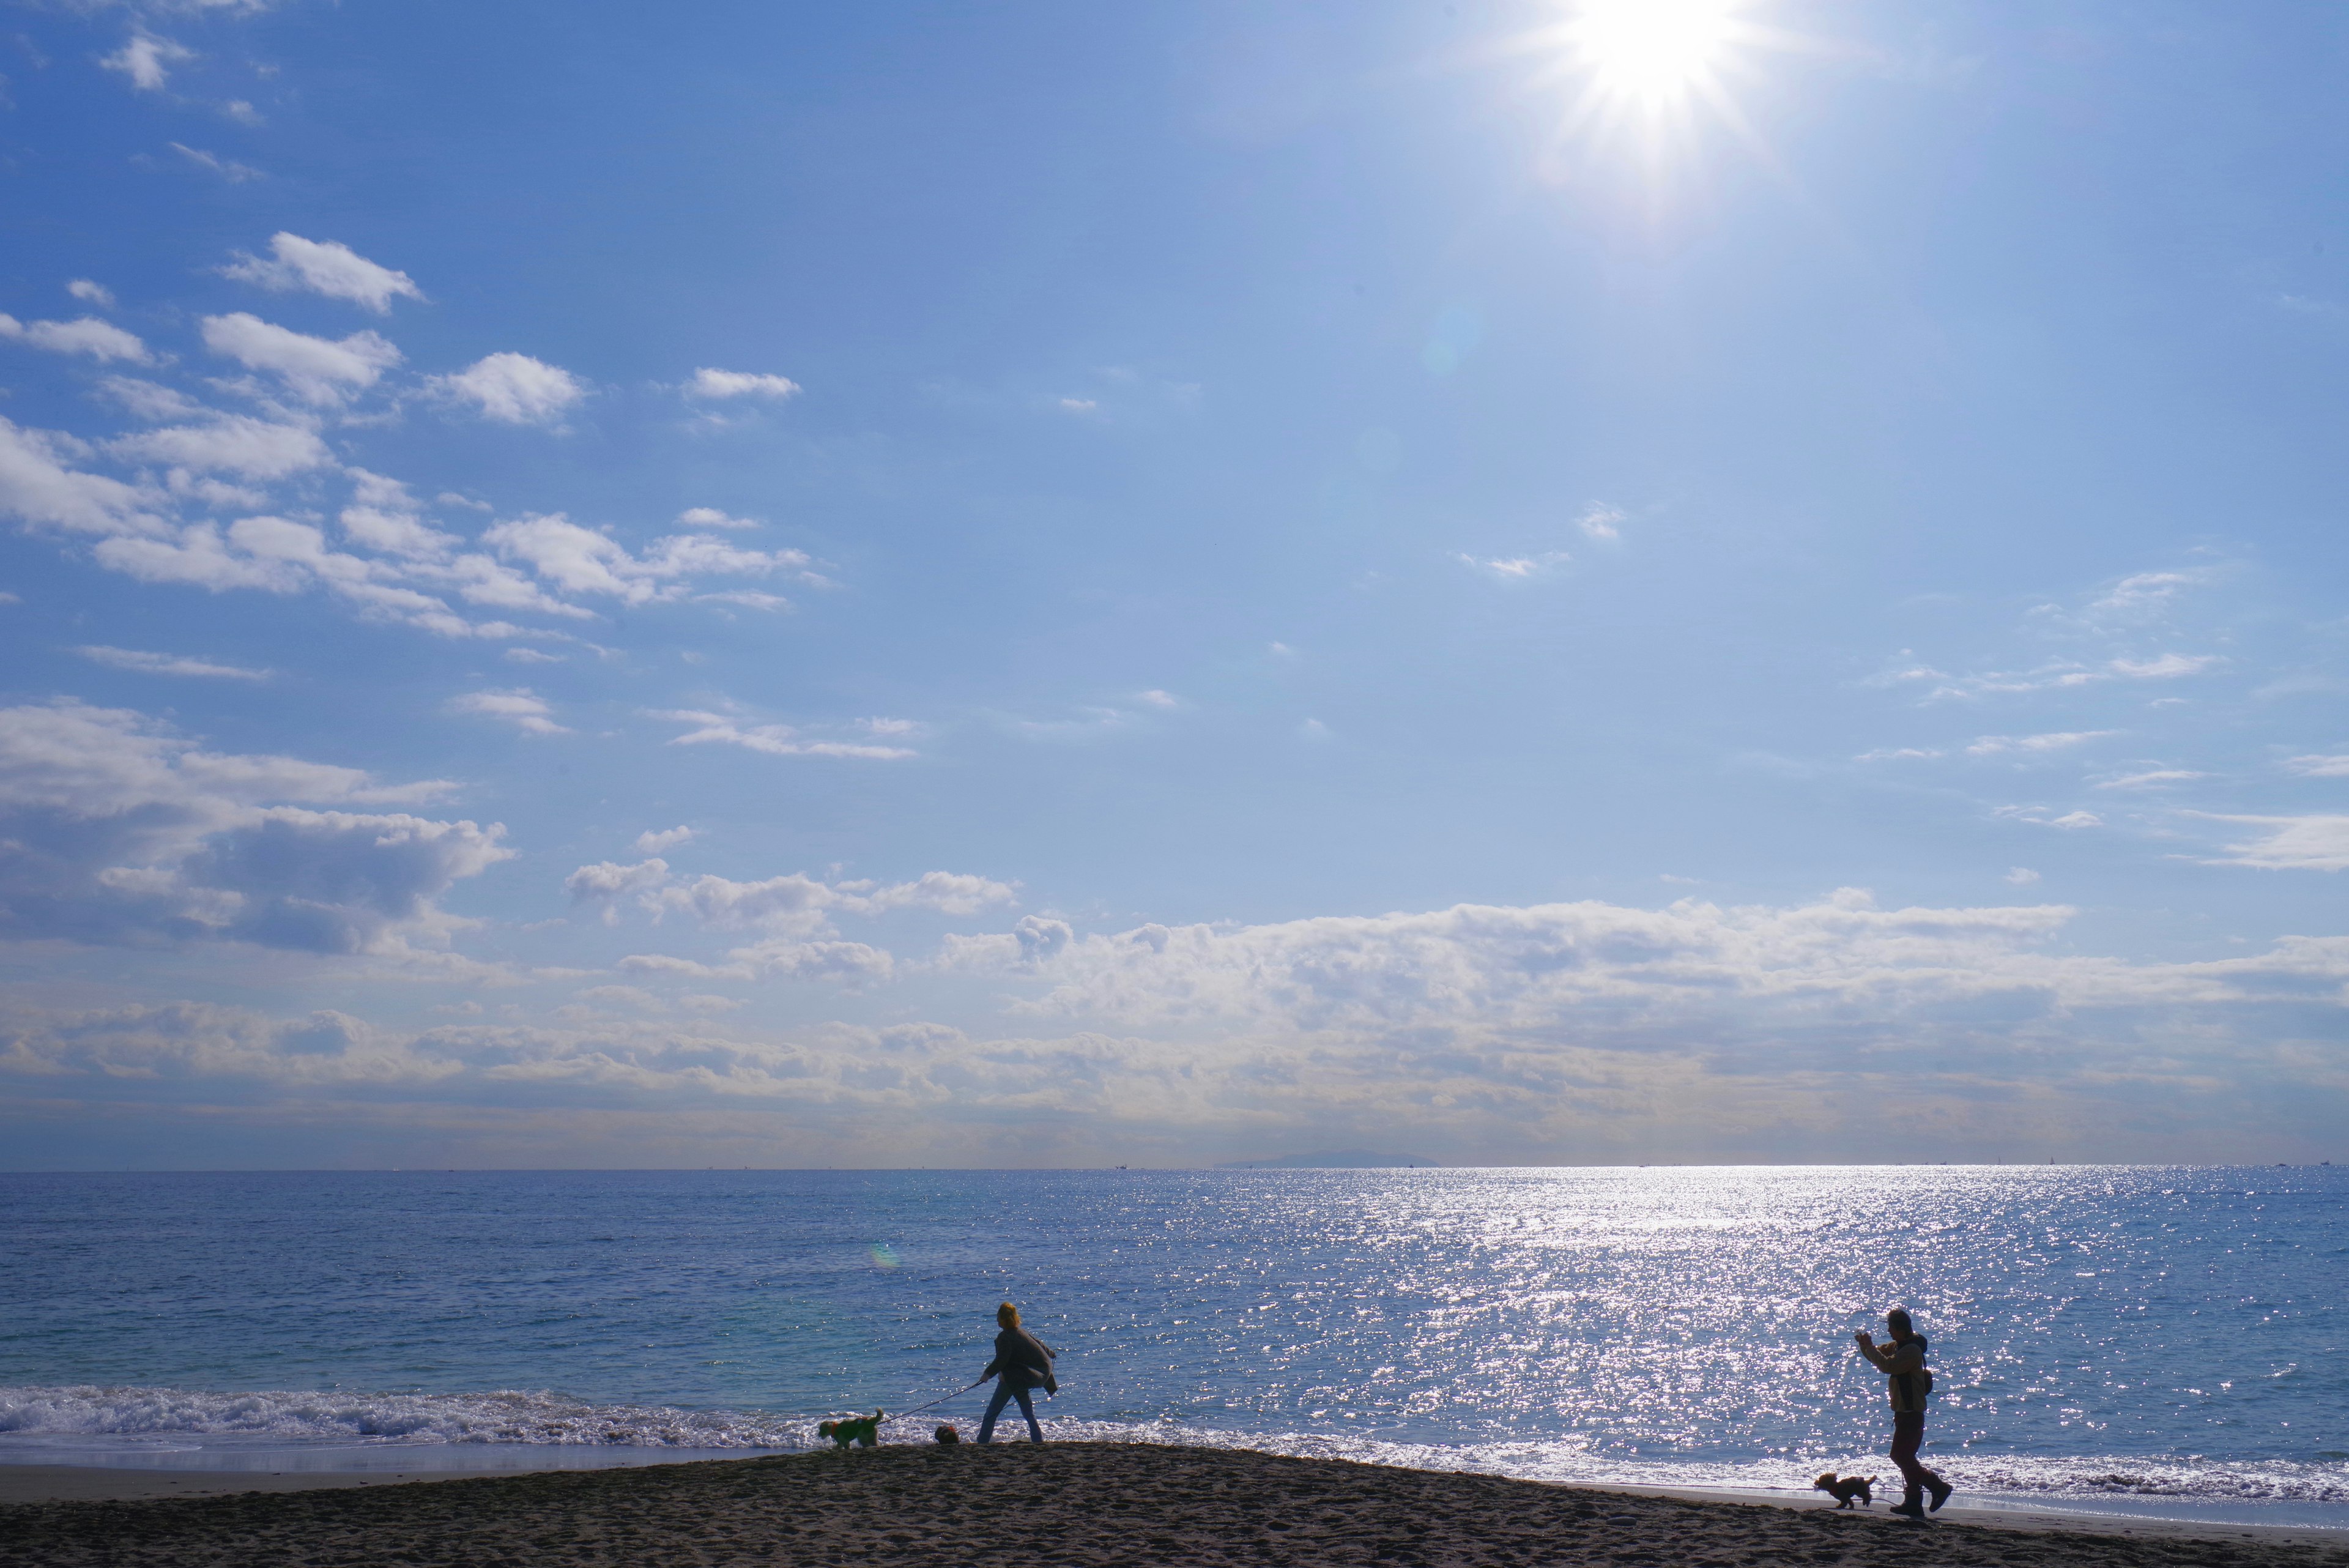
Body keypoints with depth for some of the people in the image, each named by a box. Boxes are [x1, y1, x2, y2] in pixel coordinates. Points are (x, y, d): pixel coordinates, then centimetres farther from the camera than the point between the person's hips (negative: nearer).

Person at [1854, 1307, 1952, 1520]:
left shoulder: (1912, 1350, -18)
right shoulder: (1898, 1346, 13)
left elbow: (1887, 1365, -28)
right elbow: (1879, 1355, 22)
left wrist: (1869, 1347, -19)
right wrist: (1865, 1345, 1)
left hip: (1911, 1413, -10)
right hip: (1904, 1412, 10)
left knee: (1901, 1456, -11)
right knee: (1906, 1457, 12)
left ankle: (1939, 1487, -4)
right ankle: (1914, 1503, 15)